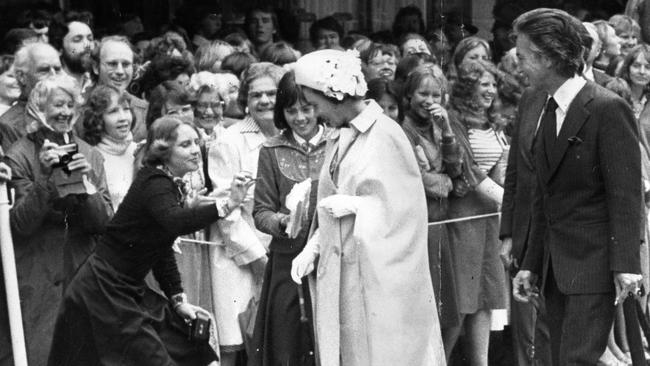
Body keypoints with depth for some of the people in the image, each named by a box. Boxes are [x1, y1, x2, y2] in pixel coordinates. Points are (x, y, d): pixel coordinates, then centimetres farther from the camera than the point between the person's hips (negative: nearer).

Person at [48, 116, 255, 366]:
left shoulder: (168, 185, 11)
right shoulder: (153, 184, -18)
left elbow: (163, 253, 15)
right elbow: (176, 222, -41)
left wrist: (178, 300, 7)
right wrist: (227, 205, -47)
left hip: (131, 292, 9)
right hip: (104, 293, -9)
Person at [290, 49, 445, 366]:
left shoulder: (384, 136, -12)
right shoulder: (339, 140, 10)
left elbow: (395, 209, -12)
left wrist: (352, 204, -12)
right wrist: (312, 247, 4)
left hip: (379, 277, -7)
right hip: (342, 277, 7)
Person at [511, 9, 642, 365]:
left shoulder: (609, 109, -12)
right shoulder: (539, 110, 12)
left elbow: (625, 195, -14)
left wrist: (625, 265, -20)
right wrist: (531, 265, 14)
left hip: (593, 265, -8)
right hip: (555, 268, 8)